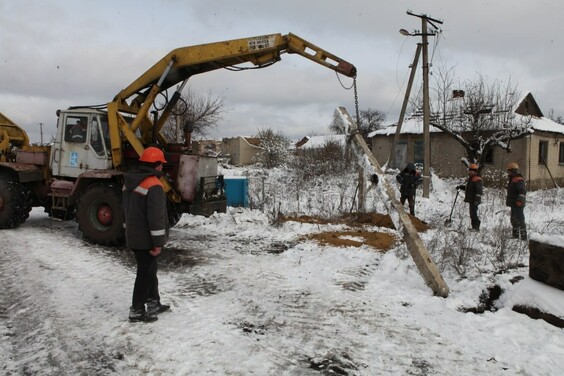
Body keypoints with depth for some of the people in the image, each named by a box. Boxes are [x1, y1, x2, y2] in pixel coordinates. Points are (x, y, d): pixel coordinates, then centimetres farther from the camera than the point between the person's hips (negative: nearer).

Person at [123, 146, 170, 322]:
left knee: (149, 270, 20)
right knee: (146, 273, 2)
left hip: (133, 236, 9)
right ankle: (136, 310, 10)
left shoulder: (130, 183, 9)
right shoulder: (154, 186, -21)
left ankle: (153, 303, 30)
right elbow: (156, 217, -24)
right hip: (146, 239, -9)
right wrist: (158, 242, -19)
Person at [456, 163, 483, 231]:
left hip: (474, 200, -10)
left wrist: (477, 199, -27)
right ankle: (474, 226, 21)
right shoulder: (470, 179, 17)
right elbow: (467, 187, 32)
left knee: (473, 213, -11)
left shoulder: (477, 179, -14)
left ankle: (476, 227, -6)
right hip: (470, 200, 10)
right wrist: (461, 186, 21)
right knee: (472, 213, 14)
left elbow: (479, 191, -21)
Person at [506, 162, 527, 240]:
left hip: (518, 205, -11)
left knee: (520, 220, -9)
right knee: (514, 220, 18)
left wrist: (520, 201, -30)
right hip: (513, 204, 11)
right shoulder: (512, 180, 17)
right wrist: (508, 201, 27)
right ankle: (515, 235, 29)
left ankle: (523, 236, -5)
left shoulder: (518, 180, -16)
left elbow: (522, 191, -25)